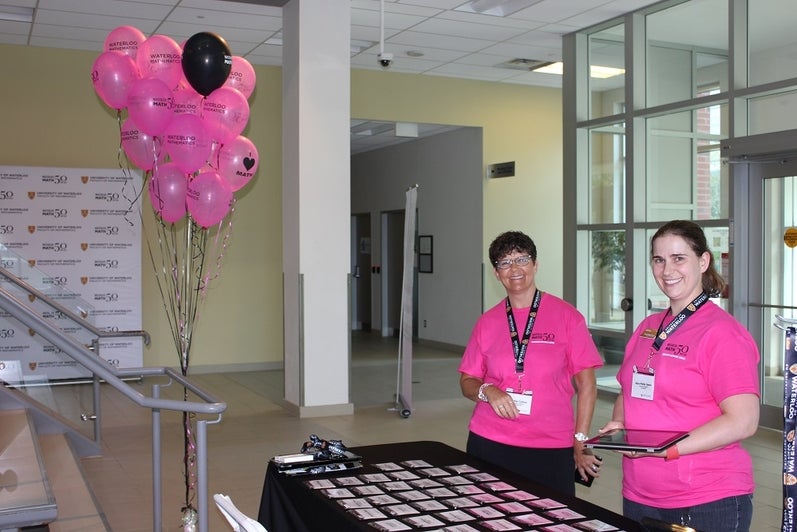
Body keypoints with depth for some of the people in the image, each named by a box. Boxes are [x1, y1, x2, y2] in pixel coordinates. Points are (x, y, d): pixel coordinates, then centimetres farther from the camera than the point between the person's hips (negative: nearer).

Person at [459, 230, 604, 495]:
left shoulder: (566, 316, -1)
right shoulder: (487, 322, 6)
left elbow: (586, 385, 1)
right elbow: (467, 381, 12)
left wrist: (580, 443, -3)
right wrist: (487, 391, -10)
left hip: (552, 449, -2)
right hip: (489, 444, 2)